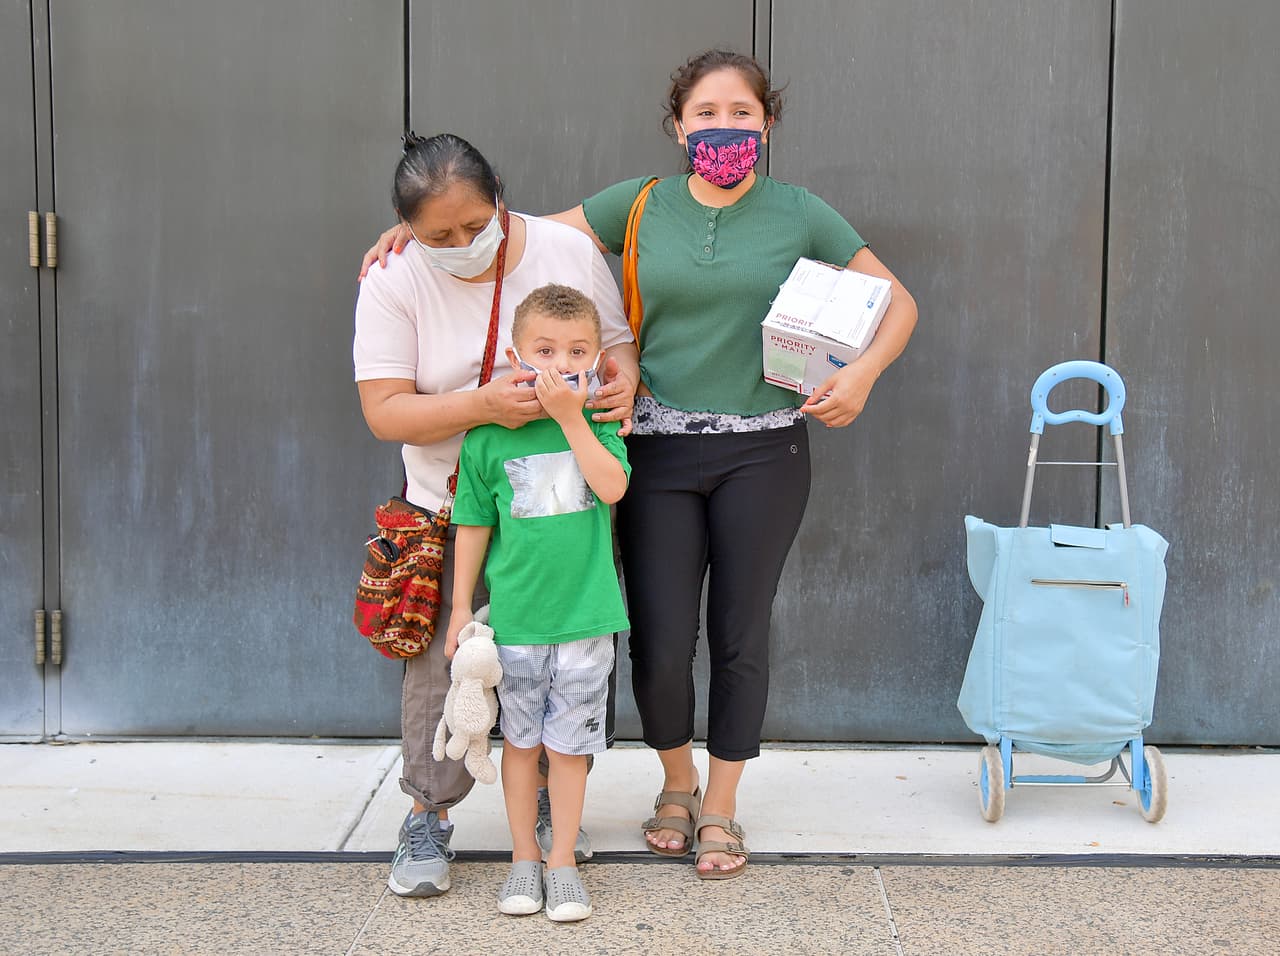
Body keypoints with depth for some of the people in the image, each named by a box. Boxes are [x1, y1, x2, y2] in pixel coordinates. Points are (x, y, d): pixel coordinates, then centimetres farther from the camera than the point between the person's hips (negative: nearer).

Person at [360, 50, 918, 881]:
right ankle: (677, 783, 28)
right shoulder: (640, 205, 4)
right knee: (660, 643, -1)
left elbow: (898, 302, 7)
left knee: (741, 634, 6)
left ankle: (720, 807, 25)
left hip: (762, 453, 0)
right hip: (659, 448, 0)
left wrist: (863, 374, -11)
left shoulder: (800, 216, 2)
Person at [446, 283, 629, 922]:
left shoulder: (598, 422, 1)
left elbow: (612, 487, -16)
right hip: (515, 616, 0)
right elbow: (474, 527, 4)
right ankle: (523, 857, 25)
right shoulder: (488, 436, -2)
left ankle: (562, 860, 20)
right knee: (520, 738, 11)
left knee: (570, 740, 7)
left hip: (585, 613, 0)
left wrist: (570, 416, -18)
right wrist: (462, 606, 5)